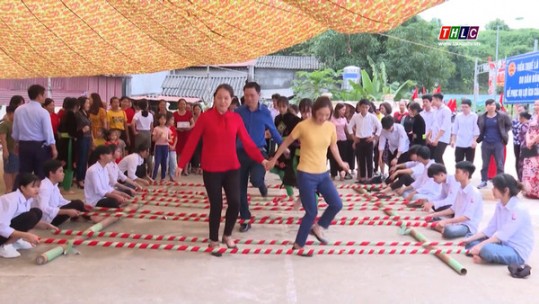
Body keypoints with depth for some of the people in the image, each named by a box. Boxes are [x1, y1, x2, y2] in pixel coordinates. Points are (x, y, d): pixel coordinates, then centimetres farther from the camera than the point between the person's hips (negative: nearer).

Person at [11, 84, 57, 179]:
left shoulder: (18, 110, 2)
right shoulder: (43, 112, -12)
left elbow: (15, 130, 11)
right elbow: (48, 132, -13)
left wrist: (17, 143, 26)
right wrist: (53, 148, -5)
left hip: (24, 145, 5)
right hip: (40, 146, -5)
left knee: (23, 174, 10)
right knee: (42, 174, 4)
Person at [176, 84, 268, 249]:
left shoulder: (236, 118, 1)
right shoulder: (205, 117, -7)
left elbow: (247, 142, 4)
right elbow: (192, 141, -5)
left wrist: (261, 159, -3)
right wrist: (181, 164, -5)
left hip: (232, 168, 3)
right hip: (211, 170, -3)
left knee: (235, 203, -4)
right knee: (216, 205, 3)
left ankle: (227, 235, 23)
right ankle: (214, 239, 24)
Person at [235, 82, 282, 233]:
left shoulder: (265, 112, -1)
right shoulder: (238, 112, -3)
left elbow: (273, 131, 12)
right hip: (241, 153, 1)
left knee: (256, 180, -27)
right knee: (241, 189, 5)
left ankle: (262, 183, 13)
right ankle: (245, 220, 21)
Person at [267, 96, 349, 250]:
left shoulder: (331, 127, -1)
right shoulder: (303, 126, -15)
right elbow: (286, 143, -2)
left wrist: (341, 163, 26)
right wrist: (274, 160, 6)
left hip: (323, 174, 5)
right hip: (306, 175, -5)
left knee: (337, 204, 1)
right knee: (312, 212, -3)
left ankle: (317, 227, 24)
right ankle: (298, 244, 13)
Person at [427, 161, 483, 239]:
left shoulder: (474, 193, -18)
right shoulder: (460, 190, 10)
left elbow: (467, 216, -23)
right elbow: (453, 209, 18)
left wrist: (446, 221, -30)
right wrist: (435, 214, 9)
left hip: (468, 226, -9)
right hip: (457, 222, 9)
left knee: (449, 231, -39)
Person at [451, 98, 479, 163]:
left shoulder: (474, 116, -4)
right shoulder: (458, 116, 4)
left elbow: (476, 130, -5)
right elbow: (455, 129, 9)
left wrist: (474, 141, -12)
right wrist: (453, 140, 4)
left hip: (470, 144, -3)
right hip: (459, 144, 3)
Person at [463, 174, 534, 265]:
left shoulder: (518, 209, -21)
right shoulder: (500, 205, 5)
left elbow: (503, 235, -25)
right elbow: (490, 229, 6)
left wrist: (481, 245, -27)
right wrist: (470, 239, -3)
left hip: (518, 252, -9)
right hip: (504, 244, 9)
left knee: (486, 249, -35)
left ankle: (486, 257, -6)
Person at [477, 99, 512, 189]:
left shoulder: (502, 116, -5)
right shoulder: (482, 117, 0)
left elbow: (509, 124, 8)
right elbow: (478, 128, 15)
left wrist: (504, 133, 0)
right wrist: (479, 137, 4)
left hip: (498, 143, -2)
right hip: (486, 143, 2)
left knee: (499, 164, 3)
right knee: (485, 164, 10)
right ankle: (483, 181, 21)